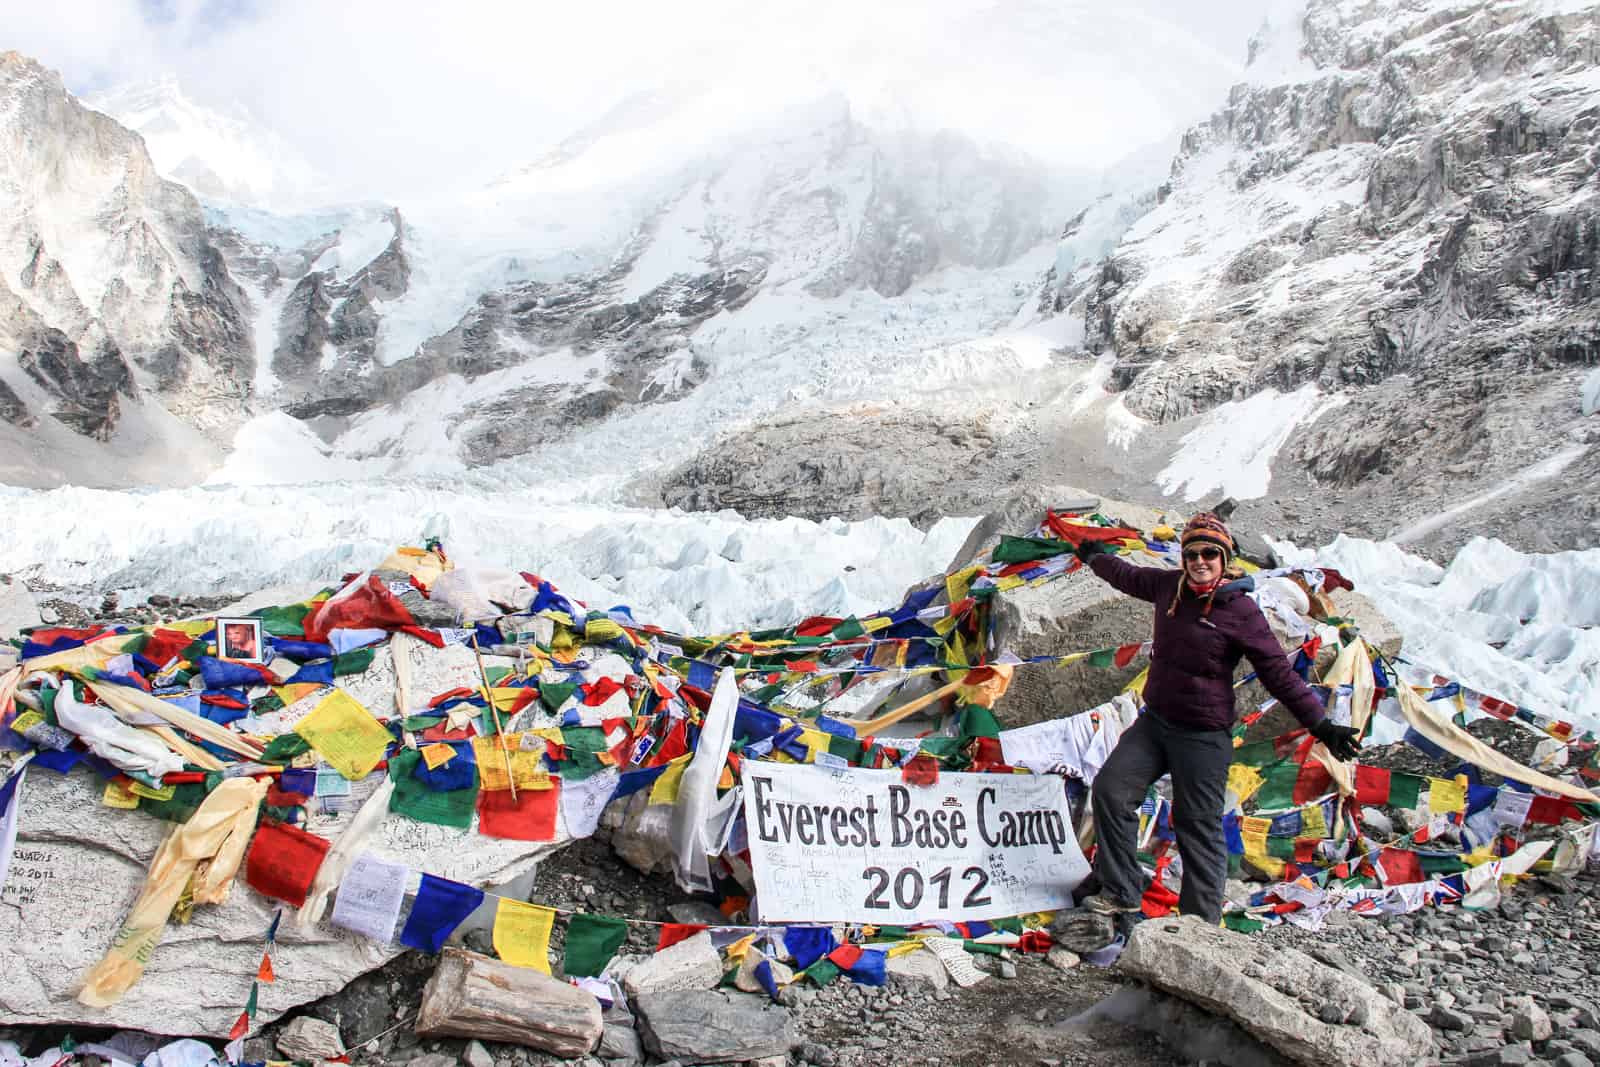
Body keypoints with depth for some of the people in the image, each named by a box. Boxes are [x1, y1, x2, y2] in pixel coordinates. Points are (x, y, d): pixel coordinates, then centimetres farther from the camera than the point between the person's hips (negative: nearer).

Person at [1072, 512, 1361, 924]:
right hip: (1154, 721, 6)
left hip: (1203, 735, -6)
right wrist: (1096, 557, 41)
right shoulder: (1168, 586, 2)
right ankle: (1121, 890, 11)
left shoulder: (1240, 611, -14)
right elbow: (1129, 577, 24)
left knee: (1199, 828, 0)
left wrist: (1321, 725, -16)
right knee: (1110, 791, -1)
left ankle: (1201, 921, 12)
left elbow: (1279, 673, -11)